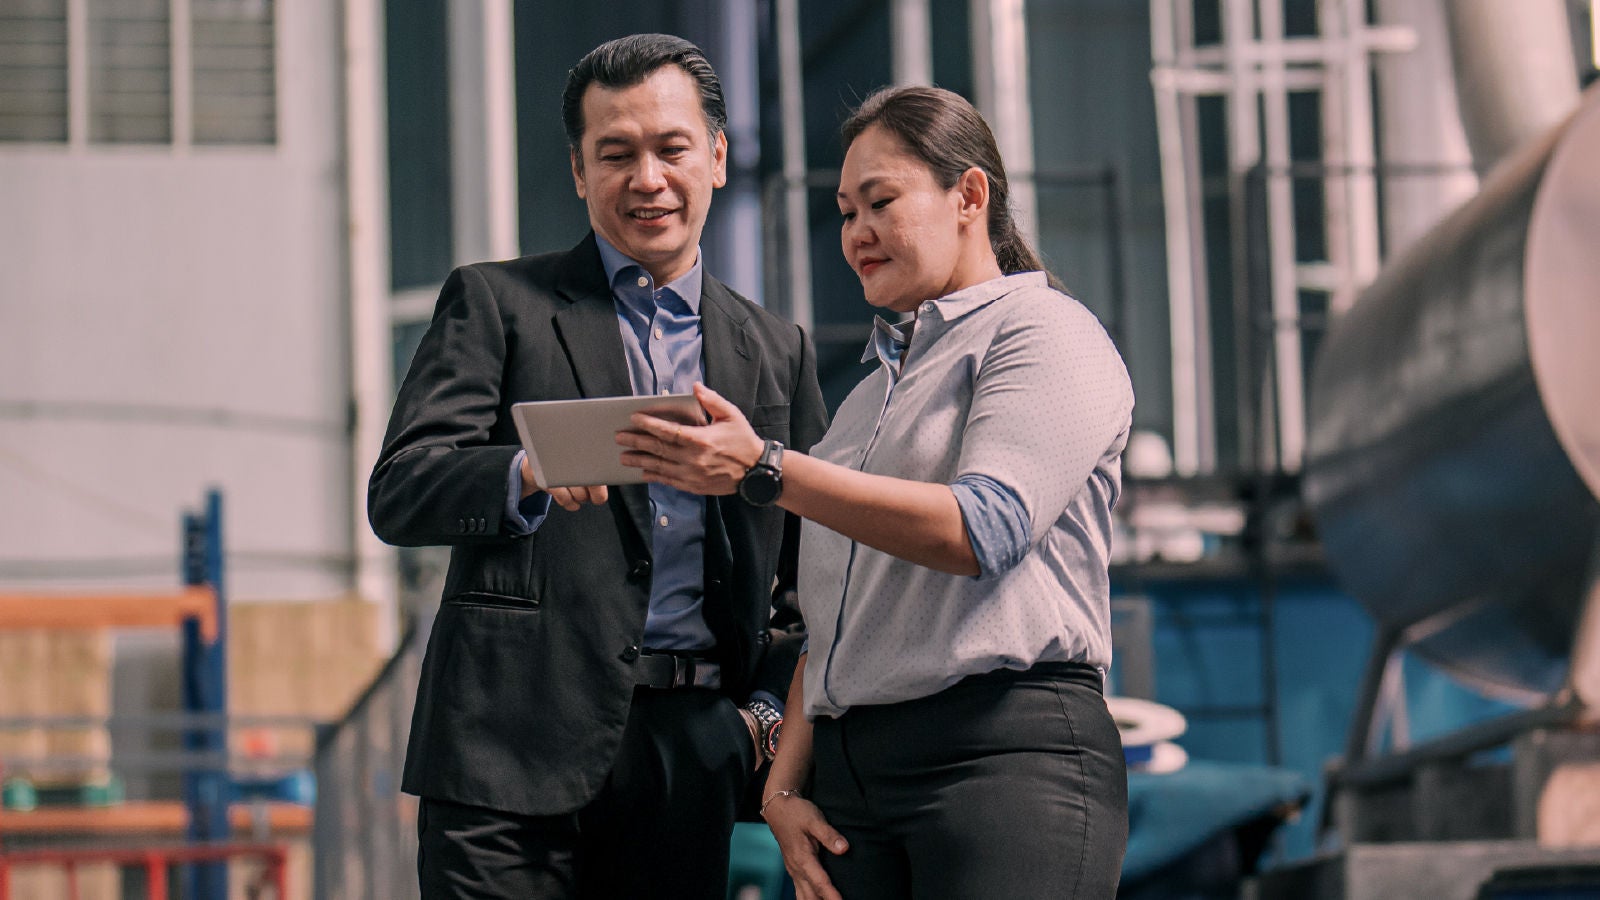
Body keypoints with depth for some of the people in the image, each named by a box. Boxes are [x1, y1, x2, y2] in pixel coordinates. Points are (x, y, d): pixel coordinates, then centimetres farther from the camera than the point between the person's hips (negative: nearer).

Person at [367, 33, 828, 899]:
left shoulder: (778, 351, 19)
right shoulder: (495, 302, 8)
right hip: (516, 742, -3)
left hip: (693, 754, 3)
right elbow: (397, 494, -4)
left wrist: (771, 710, 6)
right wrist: (530, 475, -24)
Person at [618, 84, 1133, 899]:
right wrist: (786, 783, 9)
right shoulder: (874, 389, 26)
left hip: (1010, 751, -7)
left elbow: (984, 529, -14)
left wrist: (765, 469, -17)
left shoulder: (1046, 334, 3)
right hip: (848, 768, 7)